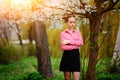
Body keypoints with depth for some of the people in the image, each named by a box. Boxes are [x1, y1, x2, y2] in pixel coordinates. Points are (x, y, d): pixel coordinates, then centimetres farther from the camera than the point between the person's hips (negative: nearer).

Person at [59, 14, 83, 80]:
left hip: (76, 56, 2)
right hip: (67, 56, -2)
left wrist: (69, 42, -13)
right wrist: (75, 46, -11)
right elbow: (63, 47, -10)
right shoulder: (63, 33, 0)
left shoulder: (77, 32, 11)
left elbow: (81, 42, -6)